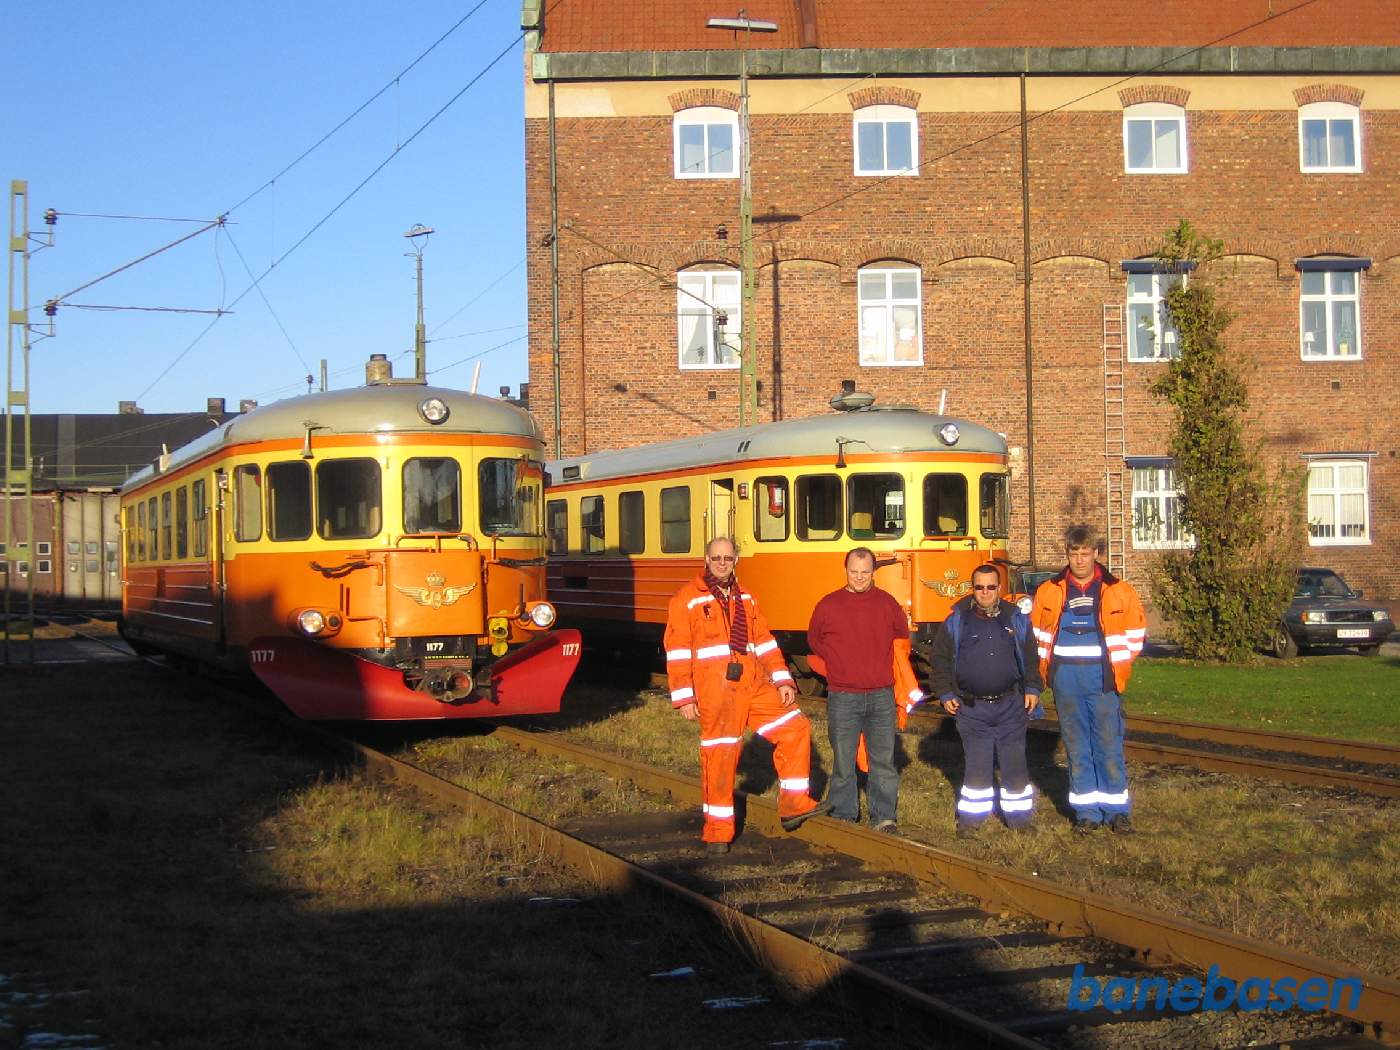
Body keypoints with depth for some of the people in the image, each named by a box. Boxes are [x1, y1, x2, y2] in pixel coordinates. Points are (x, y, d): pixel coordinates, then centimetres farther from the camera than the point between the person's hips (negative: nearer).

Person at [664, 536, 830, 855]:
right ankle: (717, 833, 7)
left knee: (795, 728, 2)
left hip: (754, 685, 6)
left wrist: (782, 680, 9)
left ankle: (794, 805, 11)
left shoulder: (744, 598, 18)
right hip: (715, 691, -6)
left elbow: (764, 640, 19)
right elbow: (677, 651, -7)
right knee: (719, 758, -3)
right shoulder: (688, 598, -2)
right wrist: (684, 697, -13)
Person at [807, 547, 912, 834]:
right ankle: (842, 815, 14)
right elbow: (814, 639, 14)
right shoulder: (829, 605, 0)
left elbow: (902, 636, 20)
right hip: (842, 699, -1)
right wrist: (837, 663, 7)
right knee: (843, 761, 4)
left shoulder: (887, 603, 4)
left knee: (883, 760, 5)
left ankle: (884, 817, 12)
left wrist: (882, 664, 12)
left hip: (881, 696, 1)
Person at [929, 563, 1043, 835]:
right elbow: (940, 658, 6)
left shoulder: (1016, 618, 6)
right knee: (976, 765, 2)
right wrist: (945, 694, 1)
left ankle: (1019, 816, 16)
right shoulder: (957, 620, 1)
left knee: (1014, 762, 5)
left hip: (1011, 705, 1)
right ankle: (971, 817, 13)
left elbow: (1030, 657, 13)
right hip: (972, 708, -1)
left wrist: (1032, 688, 5)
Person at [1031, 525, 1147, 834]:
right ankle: (1086, 810, 12)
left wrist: (1118, 665, 2)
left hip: (1103, 679, -2)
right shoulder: (1049, 592, 6)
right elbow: (1037, 634, 15)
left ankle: (1117, 808, 8)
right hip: (1066, 680, 2)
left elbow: (1136, 633, 8)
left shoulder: (1119, 591, 2)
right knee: (1076, 746, 6)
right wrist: (1048, 666, 7)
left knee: (1109, 743, -1)